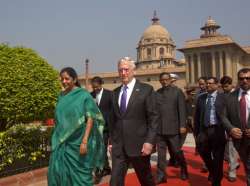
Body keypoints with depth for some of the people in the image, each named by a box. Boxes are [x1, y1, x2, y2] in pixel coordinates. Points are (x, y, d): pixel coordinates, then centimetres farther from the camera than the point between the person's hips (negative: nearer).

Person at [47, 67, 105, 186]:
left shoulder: (84, 95, -9)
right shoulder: (61, 96, 7)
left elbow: (90, 119, -14)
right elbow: (59, 118, 14)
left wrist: (84, 141, -22)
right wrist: (56, 140, 14)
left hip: (78, 142, -5)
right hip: (62, 141, 5)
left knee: (79, 174, 6)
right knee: (57, 171, 5)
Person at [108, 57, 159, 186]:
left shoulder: (146, 89, -5)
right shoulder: (115, 92, 10)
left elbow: (153, 118, -8)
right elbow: (113, 119, 14)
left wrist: (149, 141, -15)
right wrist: (111, 141, 10)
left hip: (139, 144, -3)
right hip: (118, 146, 4)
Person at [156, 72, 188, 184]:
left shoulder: (177, 91, 1)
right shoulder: (156, 93, 8)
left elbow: (182, 109, -4)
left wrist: (182, 125, -11)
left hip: (173, 127, -2)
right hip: (159, 128, 2)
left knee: (177, 151, 8)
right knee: (161, 152, 4)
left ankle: (184, 169, 32)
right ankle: (161, 175, 13)